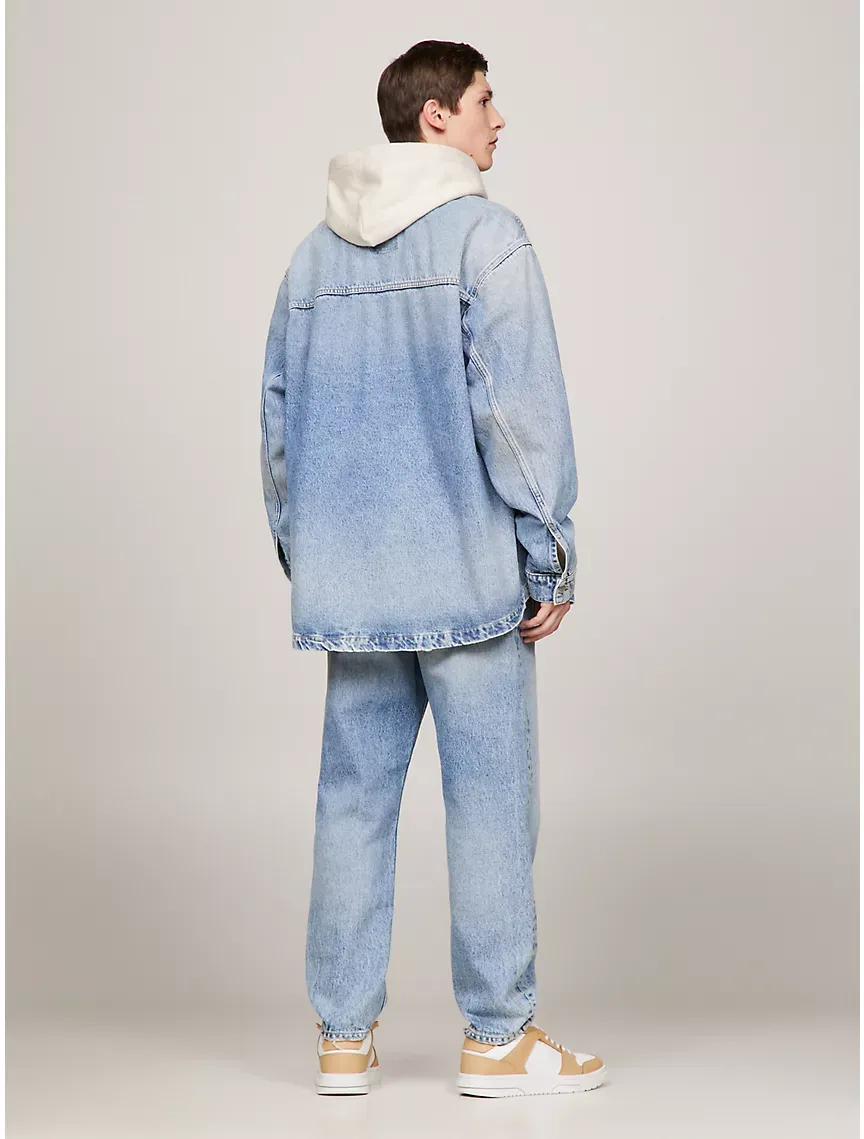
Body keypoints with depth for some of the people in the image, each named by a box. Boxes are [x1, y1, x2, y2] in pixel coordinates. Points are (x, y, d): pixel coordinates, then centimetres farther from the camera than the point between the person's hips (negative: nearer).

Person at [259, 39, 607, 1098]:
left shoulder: (313, 254, 13)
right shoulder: (485, 236, -7)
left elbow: (279, 419, 15)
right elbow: (520, 406, -12)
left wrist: (300, 558, 21)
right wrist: (550, 560, -7)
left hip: (348, 584, 6)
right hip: (469, 575, -6)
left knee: (353, 800, 8)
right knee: (489, 800, 1)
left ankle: (344, 1038, 14)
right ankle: (498, 1037, 7)